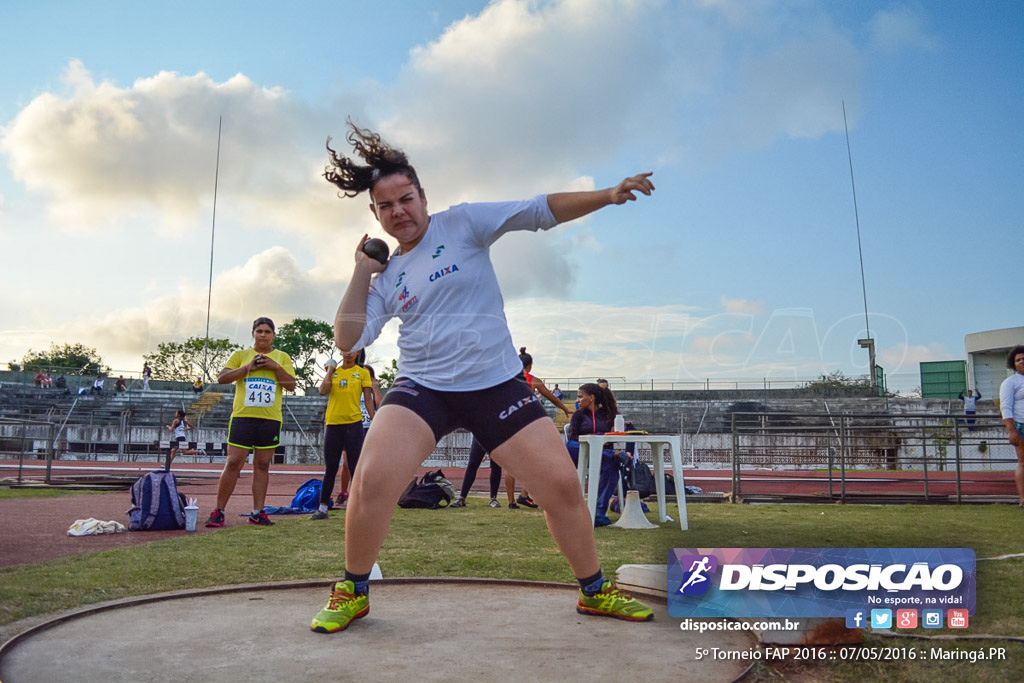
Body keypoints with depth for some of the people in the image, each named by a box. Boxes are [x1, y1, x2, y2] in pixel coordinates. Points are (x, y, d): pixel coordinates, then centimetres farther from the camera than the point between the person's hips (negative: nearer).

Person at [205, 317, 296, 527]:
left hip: (270, 418, 1)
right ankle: (218, 511, 5)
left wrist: (275, 366, -9)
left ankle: (258, 512, 9)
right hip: (242, 416, -1)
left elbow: (291, 385, 4)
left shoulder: (282, 357, 12)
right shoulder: (240, 355, 10)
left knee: (262, 465, 5)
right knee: (233, 463, -4)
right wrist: (248, 367, -10)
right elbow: (222, 378, 0)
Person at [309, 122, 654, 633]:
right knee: (372, 480, -20)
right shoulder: (386, 277, 10)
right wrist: (361, 272, 1)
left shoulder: (462, 223, 2)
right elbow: (349, 341, 3)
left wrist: (606, 196, -16)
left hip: (497, 385, -1)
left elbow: (538, 212, -5)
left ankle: (594, 591, 20)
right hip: (422, 389, 1)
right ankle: (352, 592, 6)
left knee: (562, 485, -5)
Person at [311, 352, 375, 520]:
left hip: (353, 423, -2)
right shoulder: (333, 371, 10)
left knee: (355, 468, -1)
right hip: (332, 423, 3)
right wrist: (330, 370, 0)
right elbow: (323, 391, -6)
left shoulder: (362, 373, 4)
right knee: (330, 468, 8)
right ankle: (323, 508, 15)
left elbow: (368, 400, 3)